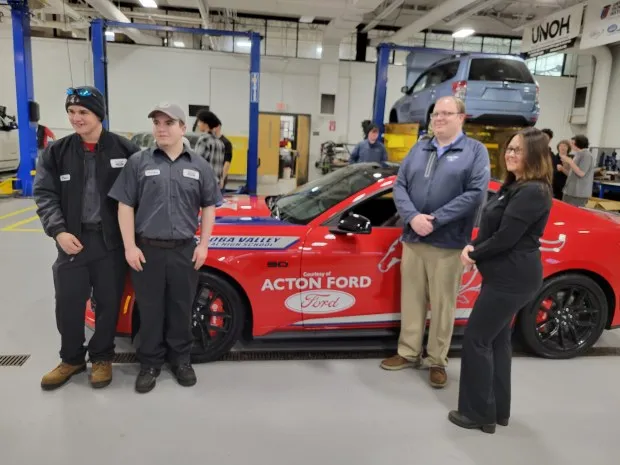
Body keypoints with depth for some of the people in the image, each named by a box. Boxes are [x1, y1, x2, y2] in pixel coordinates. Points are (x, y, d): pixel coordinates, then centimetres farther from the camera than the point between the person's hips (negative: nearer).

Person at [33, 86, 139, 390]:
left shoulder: (124, 149, -3)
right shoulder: (56, 152, 3)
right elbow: (44, 195, 2)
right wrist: (58, 231, -11)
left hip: (112, 241, -2)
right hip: (73, 240, 2)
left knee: (108, 303, 9)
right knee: (67, 305, 9)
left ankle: (101, 358, 30)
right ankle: (71, 359, 32)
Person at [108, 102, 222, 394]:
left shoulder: (199, 166, 6)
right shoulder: (138, 163, 0)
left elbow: (208, 206, 10)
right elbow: (125, 206, 0)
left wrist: (203, 244, 3)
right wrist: (130, 246, -6)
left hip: (185, 251, 1)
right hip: (148, 250, -1)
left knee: (181, 309, 11)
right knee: (150, 310, 8)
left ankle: (181, 360, 29)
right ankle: (150, 364, 24)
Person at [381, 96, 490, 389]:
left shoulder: (475, 151, 0)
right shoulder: (419, 149, 13)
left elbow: (476, 193, -12)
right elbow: (399, 186, 6)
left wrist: (436, 220, -17)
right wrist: (412, 217, -13)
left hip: (448, 244, -4)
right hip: (412, 239, 4)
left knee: (442, 304, 5)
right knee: (411, 299, 12)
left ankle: (437, 361, 21)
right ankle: (409, 353, 27)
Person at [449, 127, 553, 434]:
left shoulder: (533, 192, -20)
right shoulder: (514, 186, 14)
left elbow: (505, 237, -23)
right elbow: (492, 227, 14)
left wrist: (474, 255, -9)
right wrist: (473, 247, -3)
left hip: (512, 278, -11)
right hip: (506, 275, 11)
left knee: (477, 339, -3)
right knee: (497, 339, 16)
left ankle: (478, 414, 10)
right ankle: (498, 410, 29)